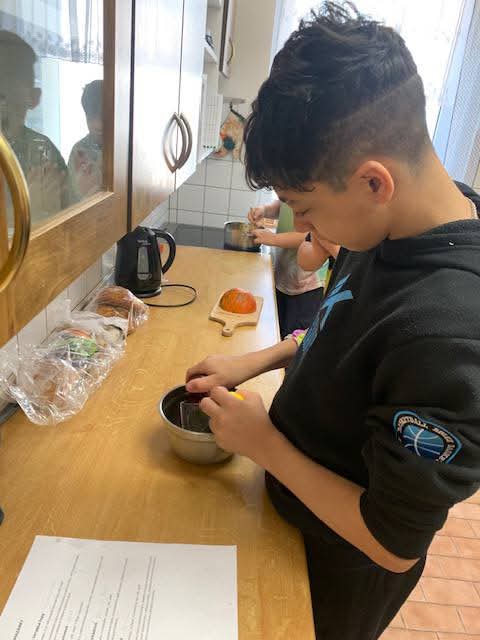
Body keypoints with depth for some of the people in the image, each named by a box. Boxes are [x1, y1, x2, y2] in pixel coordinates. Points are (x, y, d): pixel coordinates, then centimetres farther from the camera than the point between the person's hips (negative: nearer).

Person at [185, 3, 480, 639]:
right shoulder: (392, 229, -15)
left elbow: (394, 546, -29)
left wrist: (263, 442, -22)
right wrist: (253, 363, -5)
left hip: (343, 567, -6)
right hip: (298, 498, 6)